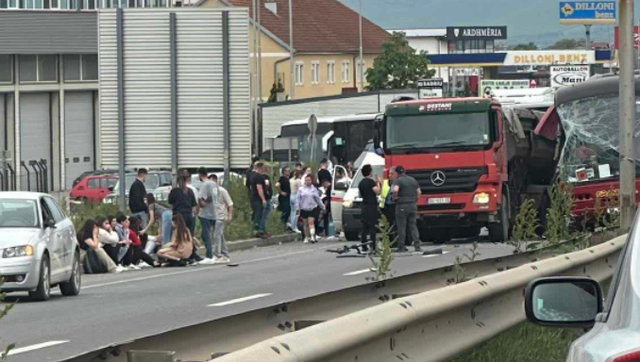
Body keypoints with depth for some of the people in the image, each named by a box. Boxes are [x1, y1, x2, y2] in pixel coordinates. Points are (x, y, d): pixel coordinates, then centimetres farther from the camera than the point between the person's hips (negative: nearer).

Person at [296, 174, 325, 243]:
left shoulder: (314, 189, 7)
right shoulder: (301, 190, 5)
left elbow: (318, 199, 14)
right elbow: (298, 199, 5)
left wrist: (322, 206, 16)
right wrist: (297, 207, -4)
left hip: (313, 208, -1)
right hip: (304, 209, 1)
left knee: (311, 222, -13)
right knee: (306, 224, 8)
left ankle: (312, 236, -19)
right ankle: (307, 237, 20)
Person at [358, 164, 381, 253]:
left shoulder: (361, 183, 13)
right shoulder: (371, 182, -12)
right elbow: (377, 192, -19)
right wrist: (378, 183, -1)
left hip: (364, 206, 8)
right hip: (371, 206, -8)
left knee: (364, 227, 9)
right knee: (372, 227, -9)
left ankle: (364, 246, 9)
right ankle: (373, 247, -14)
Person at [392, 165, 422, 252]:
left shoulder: (398, 180, -9)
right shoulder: (413, 180, 11)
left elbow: (395, 190, -28)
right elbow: (419, 192, 15)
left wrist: (394, 197, -11)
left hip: (402, 206, -5)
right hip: (412, 205, 5)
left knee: (401, 227, 2)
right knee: (413, 226, 9)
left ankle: (401, 247, 4)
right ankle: (417, 245, 1)